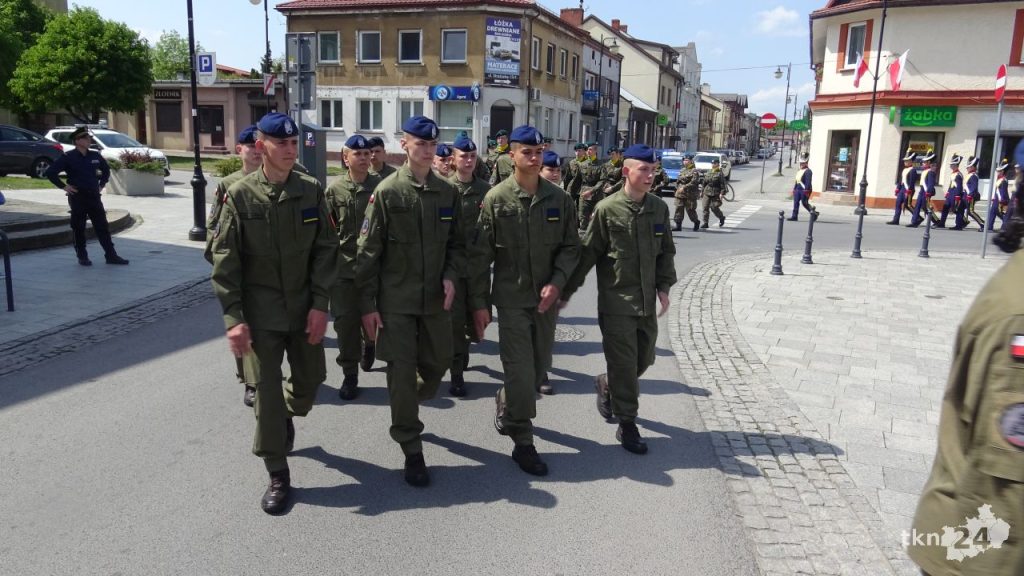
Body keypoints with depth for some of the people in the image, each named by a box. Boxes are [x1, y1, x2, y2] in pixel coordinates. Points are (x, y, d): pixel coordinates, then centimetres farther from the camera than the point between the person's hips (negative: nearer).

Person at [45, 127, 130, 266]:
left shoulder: (95, 156, 7)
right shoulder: (68, 157, -7)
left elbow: (106, 169, 26)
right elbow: (50, 172, -8)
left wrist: (102, 184, 16)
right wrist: (63, 186, -8)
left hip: (94, 196, 4)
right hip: (77, 198, -4)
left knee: (102, 226, 2)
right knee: (79, 228, 4)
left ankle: (111, 255, 4)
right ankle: (82, 256, 14)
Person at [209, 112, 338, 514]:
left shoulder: (311, 191, 0)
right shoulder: (240, 195, -6)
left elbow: (325, 250, 1)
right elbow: (225, 262, -6)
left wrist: (320, 304, -7)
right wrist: (234, 318, -11)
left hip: (305, 310, 3)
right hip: (261, 313, -2)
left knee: (310, 380, 14)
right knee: (267, 392, 1)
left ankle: (287, 417, 49)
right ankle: (278, 476, 16)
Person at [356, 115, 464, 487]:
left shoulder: (448, 193, 5)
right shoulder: (387, 191, -6)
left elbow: (457, 244, 13)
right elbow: (369, 252, -6)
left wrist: (451, 276, -7)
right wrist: (368, 305, -8)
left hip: (435, 300, 4)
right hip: (395, 301, -4)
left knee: (438, 364, 13)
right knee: (402, 372, -1)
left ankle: (407, 408, 44)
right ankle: (411, 450, 12)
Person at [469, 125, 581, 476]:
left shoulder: (558, 199, 2)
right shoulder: (496, 199, -5)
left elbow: (571, 247, 6)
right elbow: (480, 255, -4)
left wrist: (557, 282, -10)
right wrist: (479, 303, -6)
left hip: (547, 299, 4)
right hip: (511, 298, -4)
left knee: (539, 368, 14)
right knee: (520, 370, -5)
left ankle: (505, 404, 43)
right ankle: (523, 443, 8)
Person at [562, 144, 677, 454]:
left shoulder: (659, 208, 3)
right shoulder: (607, 209, -11)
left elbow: (666, 251, 13)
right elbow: (588, 253, -7)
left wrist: (664, 286, 5)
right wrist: (566, 290, -4)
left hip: (647, 301, 5)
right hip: (616, 301, -5)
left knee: (644, 359, 14)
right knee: (624, 364, -1)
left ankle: (607, 385, 42)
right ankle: (627, 425, 14)